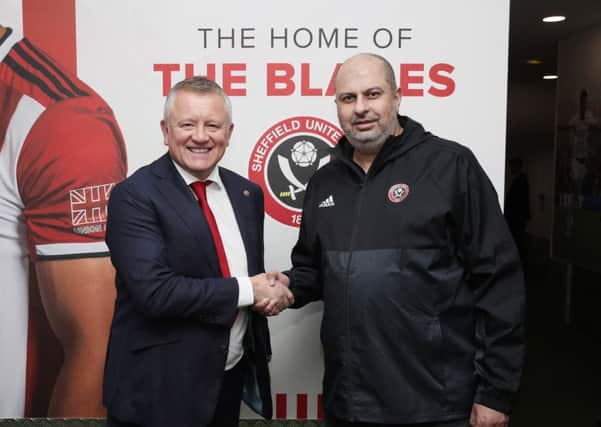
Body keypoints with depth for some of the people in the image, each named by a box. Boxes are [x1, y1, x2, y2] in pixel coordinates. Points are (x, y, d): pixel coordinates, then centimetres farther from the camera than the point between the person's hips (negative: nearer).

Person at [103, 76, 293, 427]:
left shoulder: (248, 193, 4)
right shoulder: (134, 195, -14)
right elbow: (154, 291, -24)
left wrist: (270, 292, -9)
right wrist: (246, 290, -16)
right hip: (160, 390, -5)